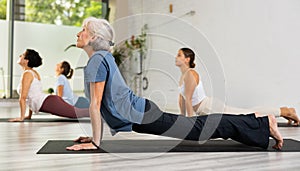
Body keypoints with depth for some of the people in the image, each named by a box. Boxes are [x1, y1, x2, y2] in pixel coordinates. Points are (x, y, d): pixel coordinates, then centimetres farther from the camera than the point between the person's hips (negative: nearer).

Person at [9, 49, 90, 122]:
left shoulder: (27, 74, -5)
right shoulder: (34, 72, 23)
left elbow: (23, 97, -9)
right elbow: (32, 95, 27)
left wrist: (21, 117, -4)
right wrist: (29, 116, 29)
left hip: (48, 103, -10)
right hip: (52, 100, 10)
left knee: (77, 113, -19)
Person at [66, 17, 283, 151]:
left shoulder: (97, 60, -14)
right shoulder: (103, 57, 15)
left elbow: (95, 104, -17)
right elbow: (100, 104, 21)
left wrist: (95, 142, -12)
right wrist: (95, 135, 20)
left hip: (142, 117, -8)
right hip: (139, 115, 8)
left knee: (199, 128, -2)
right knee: (198, 125, 15)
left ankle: (263, 124, 9)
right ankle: (256, 122, 27)